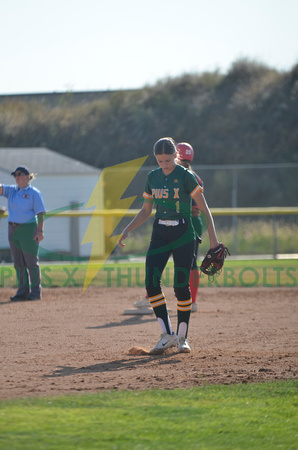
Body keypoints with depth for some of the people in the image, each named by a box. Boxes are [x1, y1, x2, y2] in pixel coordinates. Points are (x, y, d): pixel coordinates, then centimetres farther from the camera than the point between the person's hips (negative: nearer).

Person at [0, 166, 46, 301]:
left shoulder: (34, 193, -4)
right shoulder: (11, 190, 12)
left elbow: (40, 213, -8)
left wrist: (40, 230, -15)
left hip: (28, 229, -6)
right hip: (13, 229, 6)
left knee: (31, 262, -4)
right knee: (18, 263, 7)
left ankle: (36, 292, 1)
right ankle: (23, 291, 12)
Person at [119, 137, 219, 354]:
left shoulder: (186, 177, -8)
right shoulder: (152, 177, 7)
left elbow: (204, 208, -9)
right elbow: (146, 210, 17)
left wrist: (213, 237, -18)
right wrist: (128, 229, 5)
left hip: (183, 235, -4)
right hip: (160, 235, 4)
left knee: (181, 286, -6)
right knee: (151, 282, -10)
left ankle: (182, 337, 9)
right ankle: (167, 335, -2)